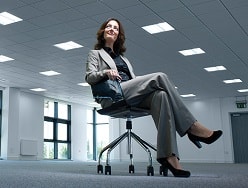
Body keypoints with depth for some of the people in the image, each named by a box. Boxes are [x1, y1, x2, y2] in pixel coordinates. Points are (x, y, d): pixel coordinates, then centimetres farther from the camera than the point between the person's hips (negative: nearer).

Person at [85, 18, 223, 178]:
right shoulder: (95, 54, 24)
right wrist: (106, 72, -13)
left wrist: (144, 84, 4)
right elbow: (89, 77, 7)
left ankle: (168, 155, -45)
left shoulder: (123, 58, 38)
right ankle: (192, 127, -27)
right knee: (160, 77, -25)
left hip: (134, 95, 5)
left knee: (160, 94, -32)